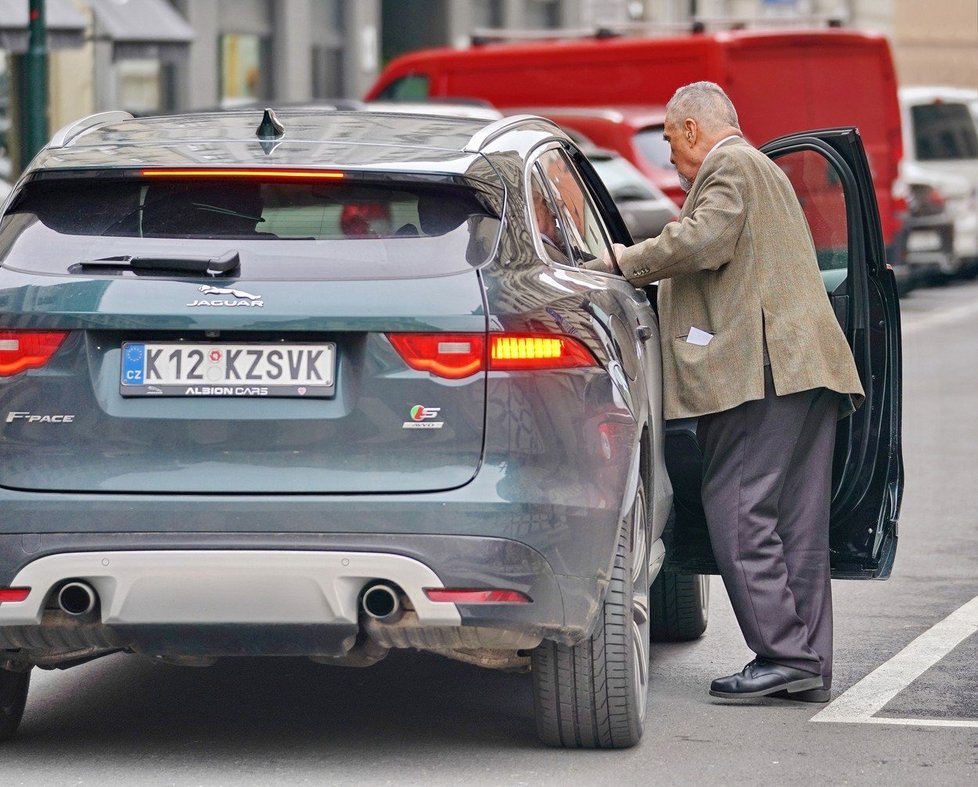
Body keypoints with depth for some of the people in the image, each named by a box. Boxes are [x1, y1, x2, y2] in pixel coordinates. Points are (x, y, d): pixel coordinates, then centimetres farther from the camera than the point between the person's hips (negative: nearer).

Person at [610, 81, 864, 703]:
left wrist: (628, 262, -5)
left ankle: (783, 654, -14)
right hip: (809, 371, 10)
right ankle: (809, 665, 6)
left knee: (738, 513, -10)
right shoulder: (765, 172, 30)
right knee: (796, 523, 7)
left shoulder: (729, 165, -2)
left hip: (761, 370, -10)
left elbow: (702, 242, -17)